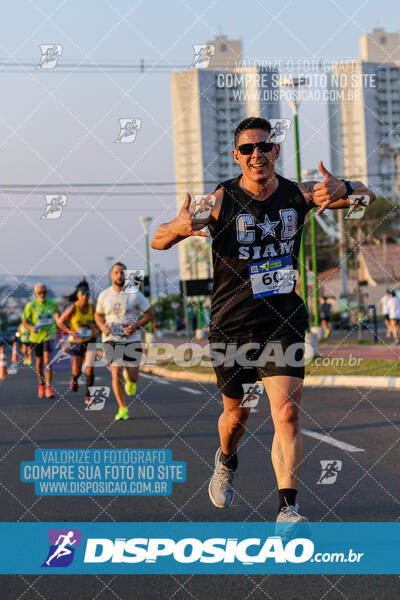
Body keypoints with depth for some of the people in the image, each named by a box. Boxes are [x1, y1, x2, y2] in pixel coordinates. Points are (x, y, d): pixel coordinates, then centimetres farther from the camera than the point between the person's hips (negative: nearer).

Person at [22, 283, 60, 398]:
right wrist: (31, 328, -21)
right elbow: (24, 321, -3)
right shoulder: (31, 306, -7)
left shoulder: (52, 303, -2)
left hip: (49, 335, -1)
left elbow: (57, 313, 19)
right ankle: (41, 384, 35)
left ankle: (49, 388, -18)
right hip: (36, 336, 1)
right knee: (39, 361, 13)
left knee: (47, 360, -16)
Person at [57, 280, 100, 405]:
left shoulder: (91, 307, -4)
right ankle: (74, 380, 43)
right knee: (77, 372, 4)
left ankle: (88, 397, -7)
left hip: (89, 342, 2)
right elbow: (60, 322, -6)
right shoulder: (72, 308, -14)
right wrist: (70, 332, -20)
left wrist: (95, 330, -4)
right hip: (76, 343, -2)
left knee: (90, 368, -15)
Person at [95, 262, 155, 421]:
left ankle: (129, 380, 40)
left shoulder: (135, 294, -2)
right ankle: (122, 409, 1)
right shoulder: (104, 295, 3)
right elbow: (98, 315, 18)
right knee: (116, 375, -11)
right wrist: (103, 327, -3)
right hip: (111, 339, 0)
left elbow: (150, 314, 3)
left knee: (133, 377, 0)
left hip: (132, 339, 0)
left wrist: (136, 326, -13)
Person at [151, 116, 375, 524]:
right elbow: (158, 242, -11)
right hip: (231, 324, 0)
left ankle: (287, 511, -15)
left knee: (287, 413, -14)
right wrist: (177, 228, -37)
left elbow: (368, 197, -3)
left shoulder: (297, 195, -3)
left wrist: (343, 189, -28)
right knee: (236, 413, 15)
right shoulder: (222, 200, -9)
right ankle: (226, 461, 49)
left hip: (283, 322, 0)